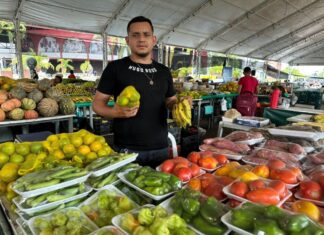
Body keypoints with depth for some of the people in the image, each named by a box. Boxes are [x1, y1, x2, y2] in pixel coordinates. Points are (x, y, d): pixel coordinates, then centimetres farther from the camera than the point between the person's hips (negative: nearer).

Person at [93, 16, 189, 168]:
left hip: (160, 148, 4)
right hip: (127, 149, -3)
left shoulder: (164, 71, 8)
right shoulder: (115, 68, -4)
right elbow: (97, 103, -2)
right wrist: (115, 112, -22)